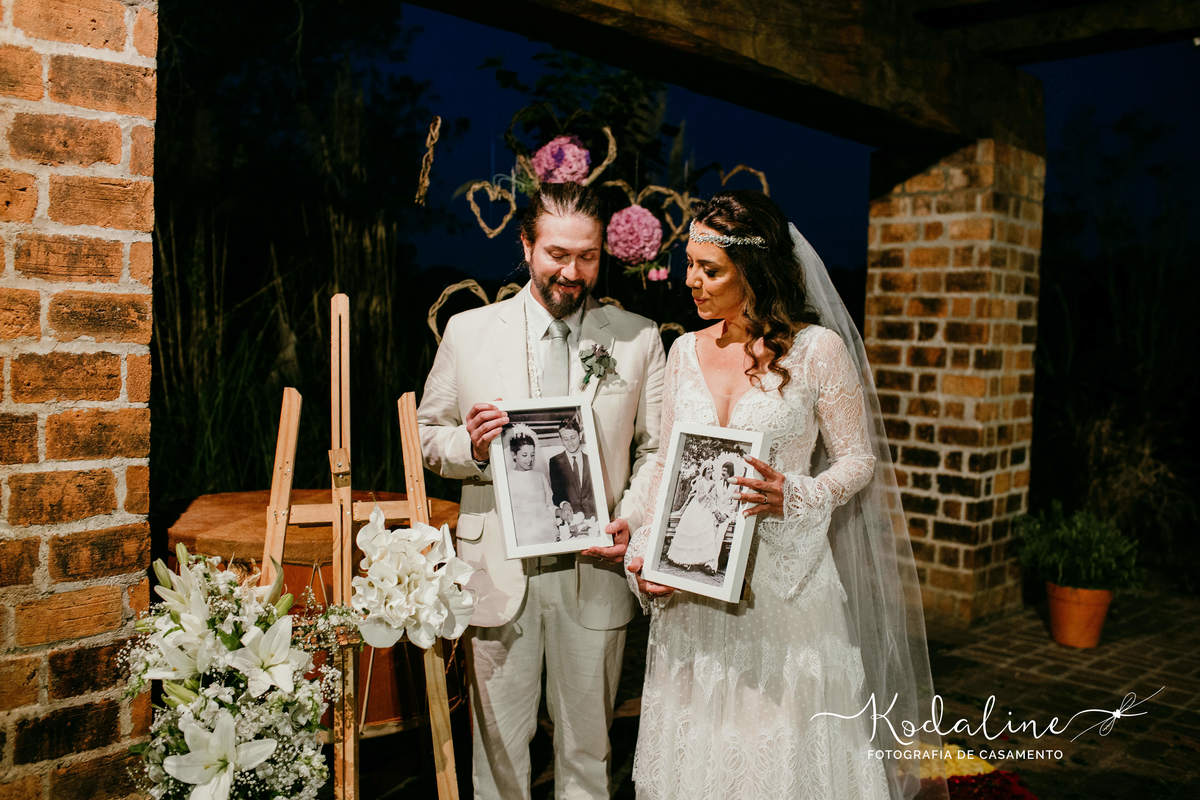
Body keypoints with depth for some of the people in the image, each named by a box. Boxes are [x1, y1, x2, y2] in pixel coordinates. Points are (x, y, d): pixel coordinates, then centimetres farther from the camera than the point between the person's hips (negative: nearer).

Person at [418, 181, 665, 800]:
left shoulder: (639, 339, 3)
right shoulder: (467, 332, 3)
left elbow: (658, 447, 3)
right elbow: (426, 436, 7)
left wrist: (634, 518, -14)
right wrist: (469, 445, -15)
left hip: (594, 569, 1)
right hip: (498, 569, 0)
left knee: (587, 743, 15)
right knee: (499, 742, 11)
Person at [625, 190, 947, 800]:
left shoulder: (818, 349, -7)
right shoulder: (686, 350, 7)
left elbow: (858, 460, -1)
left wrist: (793, 496, -20)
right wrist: (643, 550, -3)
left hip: (784, 577, -4)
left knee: (785, 745, 6)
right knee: (699, 743, 14)